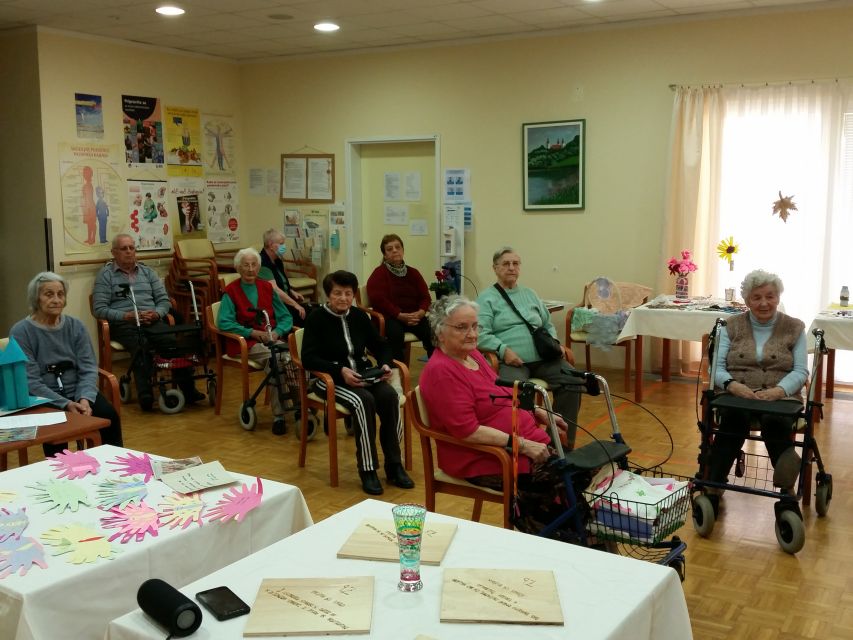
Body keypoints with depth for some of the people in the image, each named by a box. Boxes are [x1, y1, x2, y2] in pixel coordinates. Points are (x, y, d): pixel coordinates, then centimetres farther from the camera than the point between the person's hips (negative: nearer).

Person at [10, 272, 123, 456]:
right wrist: (66, 404, -24)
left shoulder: (75, 326, 7)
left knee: (109, 415, -24)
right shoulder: (21, 332, -5)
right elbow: (31, 382, -12)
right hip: (43, 399, -3)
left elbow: (88, 369, 0)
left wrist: (85, 399, -20)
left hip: (77, 393, 3)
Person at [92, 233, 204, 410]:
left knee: (175, 343, -31)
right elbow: (99, 309, 0)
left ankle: (187, 389, -33)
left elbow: (164, 300, 18)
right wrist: (127, 316, -13)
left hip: (152, 321, 3)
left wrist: (157, 313, -5)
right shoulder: (105, 274, 10)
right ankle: (145, 395, -43)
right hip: (123, 324, -3)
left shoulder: (147, 272, 23)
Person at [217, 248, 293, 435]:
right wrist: (253, 332, -14)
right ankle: (278, 416, -31)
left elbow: (286, 316, 14)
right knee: (274, 358, -34)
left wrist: (277, 331, -7)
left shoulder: (267, 287, 16)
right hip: (246, 342, -3)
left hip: (272, 339, 3)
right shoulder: (231, 291, 5)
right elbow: (224, 322, -6)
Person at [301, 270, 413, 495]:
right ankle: (367, 469, -25)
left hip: (363, 375, 5)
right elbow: (308, 358, -12)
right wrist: (341, 370, -25)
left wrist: (385, 364, -7)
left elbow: (380, 346, 16)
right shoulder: (317, 318, -4)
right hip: (331, 378, -4)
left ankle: (394, 464, -16)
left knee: (390, 396, -26)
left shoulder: (359, 316, 10)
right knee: (363, 400, -34)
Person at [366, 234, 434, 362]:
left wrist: (420, 313, -11)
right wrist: (401, 316, -19)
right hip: (389, 317, -4)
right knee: (396, 333, -38)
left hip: (414, 316, 4)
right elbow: (378, 300, -9)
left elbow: (425, 296, 12)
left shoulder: (413, 273, 18)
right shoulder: (379, 274, 4)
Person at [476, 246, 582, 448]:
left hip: (542, 358, 5)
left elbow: (548, 325, 30)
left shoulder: (530, 294, 25)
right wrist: (503, 349, -20)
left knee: (572, 381, -21)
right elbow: (481, 334, -6)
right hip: (512, 361, -5)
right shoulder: (487, 298, 7)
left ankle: (563, 443, -11)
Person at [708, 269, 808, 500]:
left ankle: (787, 489, -49)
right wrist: (733, 385, -19)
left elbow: (801, 371, 2)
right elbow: (717, 367, 4)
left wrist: (778, 390, -19)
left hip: (780, 397, 0)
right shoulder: (731, 326, 12)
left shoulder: (794, 328, 11)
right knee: (735, 417, -37)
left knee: (774, 421, -37)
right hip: (737, 395, 0)